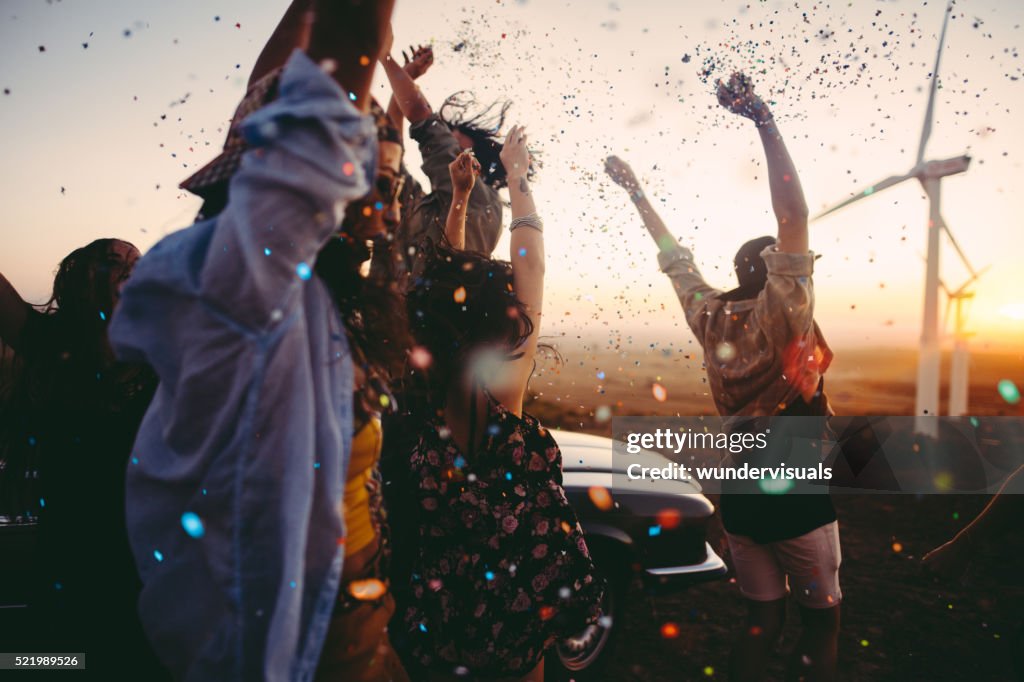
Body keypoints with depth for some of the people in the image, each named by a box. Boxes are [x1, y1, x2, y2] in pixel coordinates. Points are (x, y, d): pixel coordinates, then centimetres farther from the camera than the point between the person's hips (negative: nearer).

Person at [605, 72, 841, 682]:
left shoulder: (710, 318, 1)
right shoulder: (782, 313, -15)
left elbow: (675, 256, 13)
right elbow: (794, 214, -24)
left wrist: (637, 193, 24)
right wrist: (764, 119, -22)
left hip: (740, 493, 6)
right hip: (797, 494, -6)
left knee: (764, 620, 17)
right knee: (823, 618, 13)